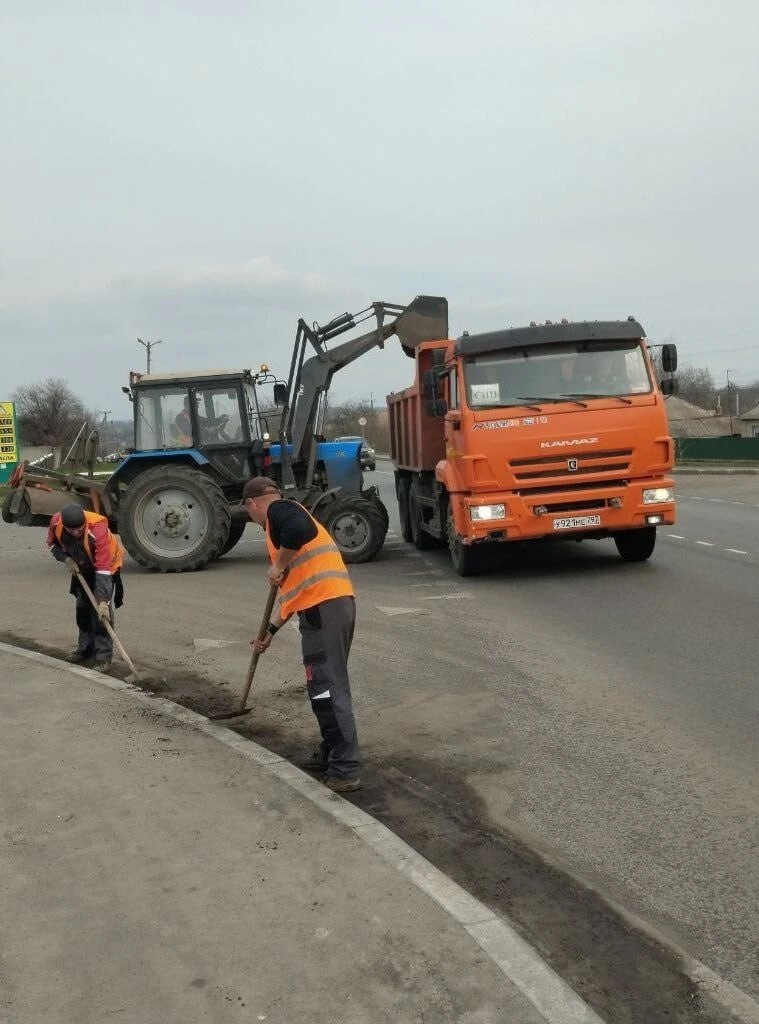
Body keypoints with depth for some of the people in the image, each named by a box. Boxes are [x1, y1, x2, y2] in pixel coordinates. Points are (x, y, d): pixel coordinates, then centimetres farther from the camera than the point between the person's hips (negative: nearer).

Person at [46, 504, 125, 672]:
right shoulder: (56, 522, -27)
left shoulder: (97, 530, -41)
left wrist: (104, 601, -44)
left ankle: (103, 656, -9)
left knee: (101, 610, -16)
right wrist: (66, 559, -19)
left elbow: (103, 571, -41)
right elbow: (52, 543, -1)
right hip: (82, 566, 6)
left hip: (106, 565, -6)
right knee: (82, 606, 13)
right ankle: (85, 649, 29)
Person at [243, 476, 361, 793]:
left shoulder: (279, 509, 2)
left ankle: (346, 770, -8)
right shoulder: (285, 518, 29)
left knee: (327, 687, -9)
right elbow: (292, 589, 31)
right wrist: (270, 630, 32)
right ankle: (330, 752, 28)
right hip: (333, 604, 10)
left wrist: (279, 565, -10)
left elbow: (298, 530, -25)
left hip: (324, 607, -10)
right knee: (327, 684, 19)